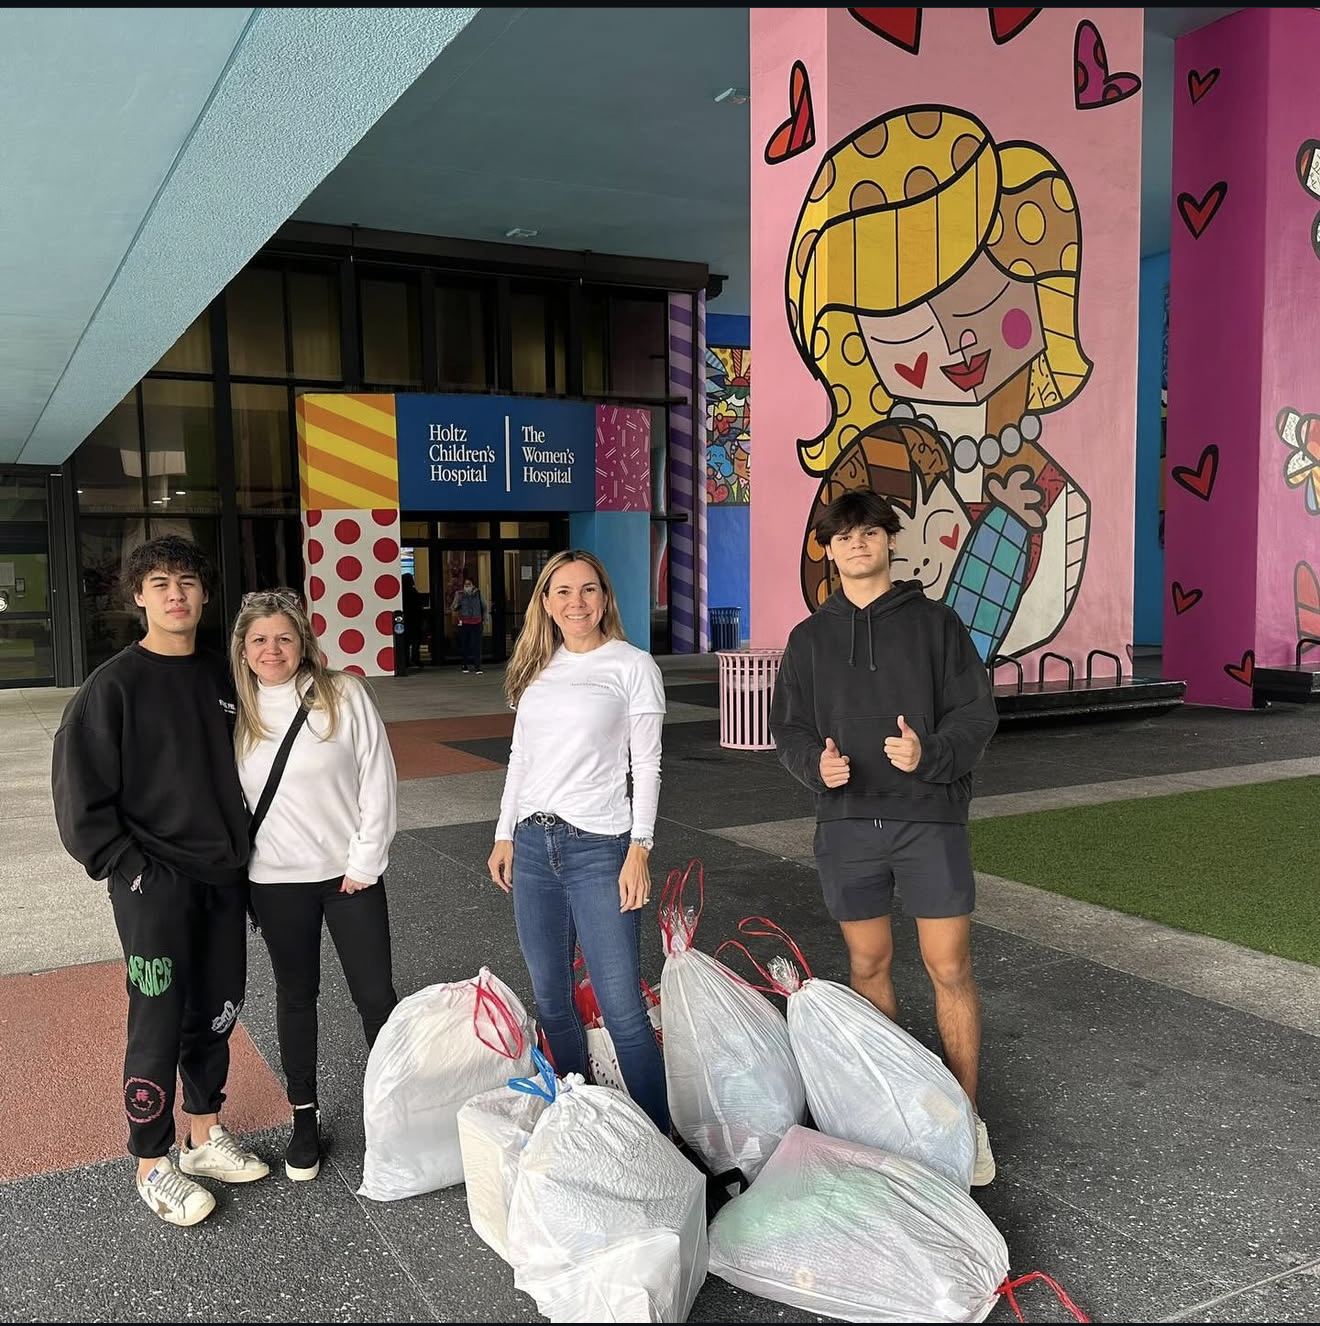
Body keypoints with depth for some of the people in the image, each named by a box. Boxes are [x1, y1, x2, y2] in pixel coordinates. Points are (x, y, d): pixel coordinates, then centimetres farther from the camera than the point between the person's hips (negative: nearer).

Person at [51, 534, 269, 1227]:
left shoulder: (221, 678, 9)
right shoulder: (115, 683, -8)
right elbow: (79, 788, -9)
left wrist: (241, 847, 10)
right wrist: (124, 865, -13)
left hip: (222, 877, 6)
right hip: (154, 883, -5)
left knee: (217, 1011, 13)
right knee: (158, 1021, 0)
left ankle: (205, 1135, 31)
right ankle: (152, 1165, 17)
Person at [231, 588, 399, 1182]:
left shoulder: (344, 695, -8)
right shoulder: (235, 712, -1)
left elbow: (378, 780, -6)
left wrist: (365, 862, -8)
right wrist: (236, 872, 1)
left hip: (349, 874, -1)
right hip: (276, 881, 2)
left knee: (376, 994, 4)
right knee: (296, 997, 14)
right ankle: (304, 1116, 28)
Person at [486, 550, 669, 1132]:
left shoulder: (633, 665, -3)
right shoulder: (536, 668, 12)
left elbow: (646, 765, -5)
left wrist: (639, 850, -11)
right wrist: (505, 836, 13)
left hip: (599, 847, -5)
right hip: (532, 845, 5)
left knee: (622, 1009, -8)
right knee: (551, 1001, 12)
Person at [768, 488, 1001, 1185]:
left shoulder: (934, 621, 2)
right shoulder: (809, 638, 10)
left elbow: (978, 711, -2)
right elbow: (787, 729, 10)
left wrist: (931, 752, -20)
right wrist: (816, 762, -12)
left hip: (929, 816, -2)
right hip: (846, 822, 3)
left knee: (949, 968, -1)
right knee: (868, 963, 13)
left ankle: (965, 1118, 13)